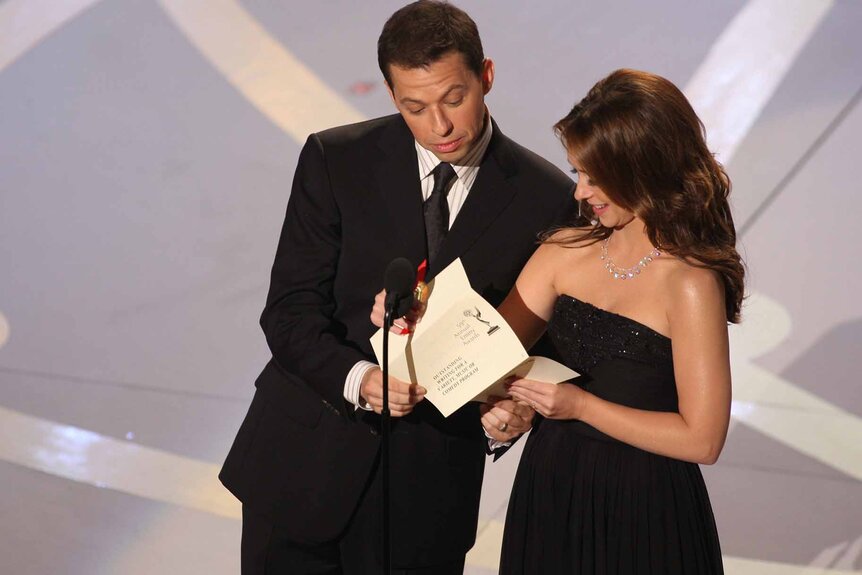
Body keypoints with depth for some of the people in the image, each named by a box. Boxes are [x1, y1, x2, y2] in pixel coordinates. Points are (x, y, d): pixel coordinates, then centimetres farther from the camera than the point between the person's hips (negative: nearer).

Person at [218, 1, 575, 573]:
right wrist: (358, 378, -24)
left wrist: (518, 408, -20)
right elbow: (289, 312, -6)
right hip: (302, 461, 1)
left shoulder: (547, 198, -5)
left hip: (427, 484, 0)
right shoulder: (335, 160, -5)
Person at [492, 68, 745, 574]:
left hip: (643, 512, -5)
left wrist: (581, 406, -16)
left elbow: (702, 439, -17)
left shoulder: (690, 284, -17)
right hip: (550, 494, 5)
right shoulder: (565, 251, 1)